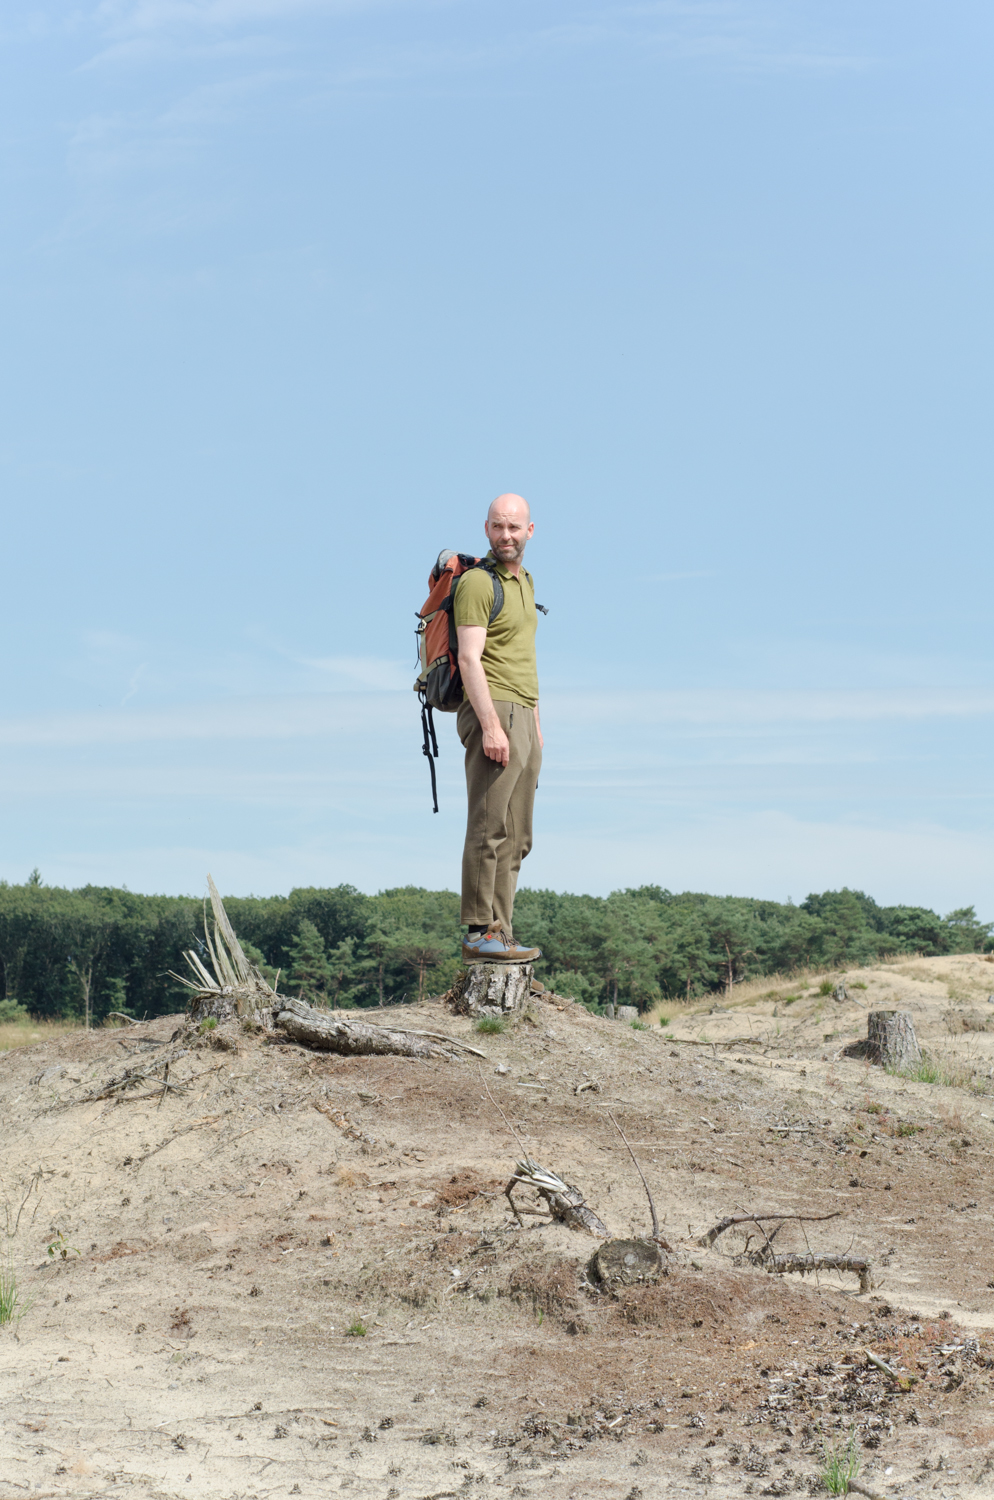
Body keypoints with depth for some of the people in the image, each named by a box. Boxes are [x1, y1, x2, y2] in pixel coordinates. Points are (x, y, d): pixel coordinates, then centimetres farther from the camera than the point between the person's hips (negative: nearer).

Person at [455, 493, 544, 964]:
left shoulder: (524, 581, 20)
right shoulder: (477, 581, -9)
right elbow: (470, 659, -17)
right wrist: (491, 725, -24)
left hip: (522, 718, 9)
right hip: (492, 713, -9)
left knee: (515, 836, 7)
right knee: (489, 828, -12)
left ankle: (498, 933, 9)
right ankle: (479, 934, -12)